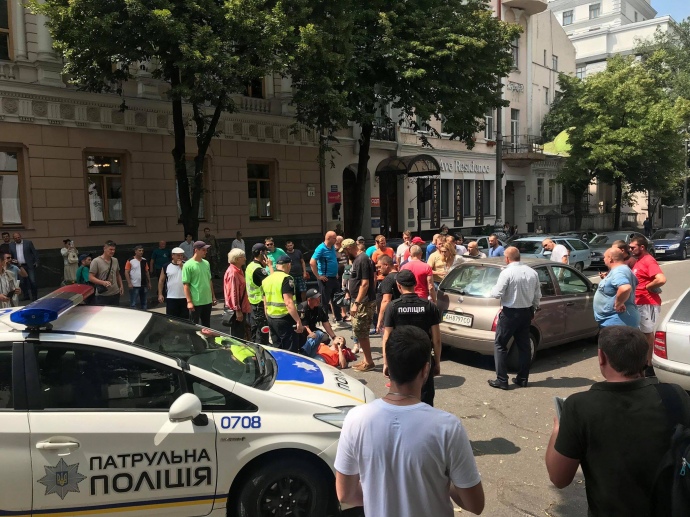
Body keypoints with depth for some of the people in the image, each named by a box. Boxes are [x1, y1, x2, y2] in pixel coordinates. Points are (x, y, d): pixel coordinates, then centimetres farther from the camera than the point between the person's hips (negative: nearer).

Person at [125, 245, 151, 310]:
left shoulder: (144, 261, 9)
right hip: (134, 285, -5)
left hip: (143, 285, 6)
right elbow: (126, 272, -9)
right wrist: (129, 283, -17)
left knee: (144, 302, 14)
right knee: (133, 303, 0)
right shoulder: (130, 261, -8)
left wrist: (149, 283, 10)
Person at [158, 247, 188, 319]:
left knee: (185, 319, 9)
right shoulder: (166, 266, 1)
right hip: (171, 298, -1)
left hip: (185, 297, 1)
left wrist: (182, 266, -14)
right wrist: (160, 294, 0)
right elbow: (161, 281, 5)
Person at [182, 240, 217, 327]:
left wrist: (213, 296, 15)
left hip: (208, 301, 6)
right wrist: (189, 301, -18)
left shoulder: (206, 263, 8)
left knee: (206, 326, 16)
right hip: (195, 302, -6)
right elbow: (185, 285, -13)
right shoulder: (188, 265, -12)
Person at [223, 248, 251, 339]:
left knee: (240, 334, 16)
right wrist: (237, 310, -24)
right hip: (235, 310, -10)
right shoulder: (233, 272, -19)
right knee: (236, 335, -2)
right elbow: (233, 293, -23)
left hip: (240, 308, 10)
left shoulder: (238, 271, 13)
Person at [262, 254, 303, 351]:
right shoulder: (286, 279, -14)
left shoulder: (266, 279, 10)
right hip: (285, 319, -8)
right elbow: (288, 302, -23)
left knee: (277, 349, 16)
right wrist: (298, 321, -22)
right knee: (290, 350, -1)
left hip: (271, 319, 8)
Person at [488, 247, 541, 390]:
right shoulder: (532, 272, 3)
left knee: (500, 345, 3)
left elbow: (496, 294, -17)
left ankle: (501, 380, 1)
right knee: (524, 346, 14)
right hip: (526, 313, 6)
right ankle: (522, 379, 21)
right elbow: (537, 295, 8)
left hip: (510, 313, -6)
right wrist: (533, 309, 22)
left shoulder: (507, 272, -17)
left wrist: (493, 288, 4)